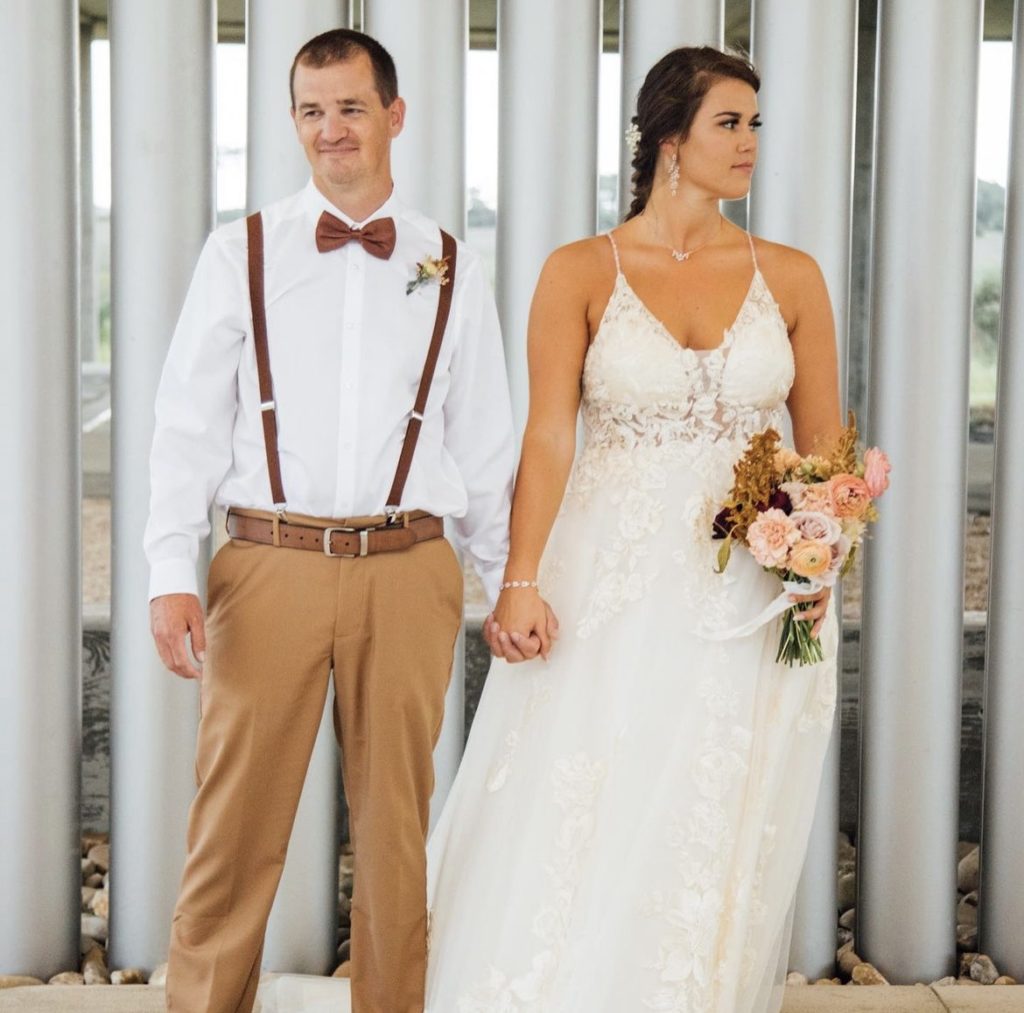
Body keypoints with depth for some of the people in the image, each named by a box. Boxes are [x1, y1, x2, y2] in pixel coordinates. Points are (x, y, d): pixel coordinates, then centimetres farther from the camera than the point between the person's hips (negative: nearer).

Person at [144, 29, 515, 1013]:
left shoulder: (452, 272, 9)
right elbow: (188, 423, 3)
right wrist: (171, 574, -6)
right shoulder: (242, 252, 6)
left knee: (395, 830, 10)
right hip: (270, 567, -1)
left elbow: (484, 443, 12)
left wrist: (505, 585, 10)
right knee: (235, 831, 2)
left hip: (408, 575, 1)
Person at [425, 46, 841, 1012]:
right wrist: (521, 582, -17)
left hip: (747, 598, 2)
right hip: (609, 588, -2)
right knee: (566, 840, -1)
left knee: (711, 850, 7)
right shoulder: (581, 272, 0)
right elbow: (546, 436, -6)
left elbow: (824, 444, 9)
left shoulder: (789, 276, 6)